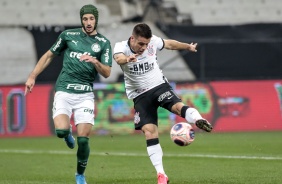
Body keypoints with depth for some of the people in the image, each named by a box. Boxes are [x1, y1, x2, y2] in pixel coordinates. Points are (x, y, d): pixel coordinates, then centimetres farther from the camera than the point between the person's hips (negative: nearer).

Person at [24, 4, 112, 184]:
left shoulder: (103, 43, 5)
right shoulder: (68, 35, 6)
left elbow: (107, 73, 0)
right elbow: (49, 55, 16)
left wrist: (95, 62, -20)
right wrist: (32, 76, 11)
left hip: (85, 94, 0)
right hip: (64, 91, 0)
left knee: (83, 139, -9)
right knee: (61, 130, -23)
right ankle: (68, 133, 17)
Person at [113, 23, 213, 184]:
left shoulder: (153, 41, -9)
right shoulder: (121, 47, -16)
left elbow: (169, 44, 13)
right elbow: (118, 58, -41)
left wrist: (188, 47, 28)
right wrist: (127, 59, -65)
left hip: (159, 86, 2)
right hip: (140, 96, -1)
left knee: (178, 106, -30)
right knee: (149, 131, -11)